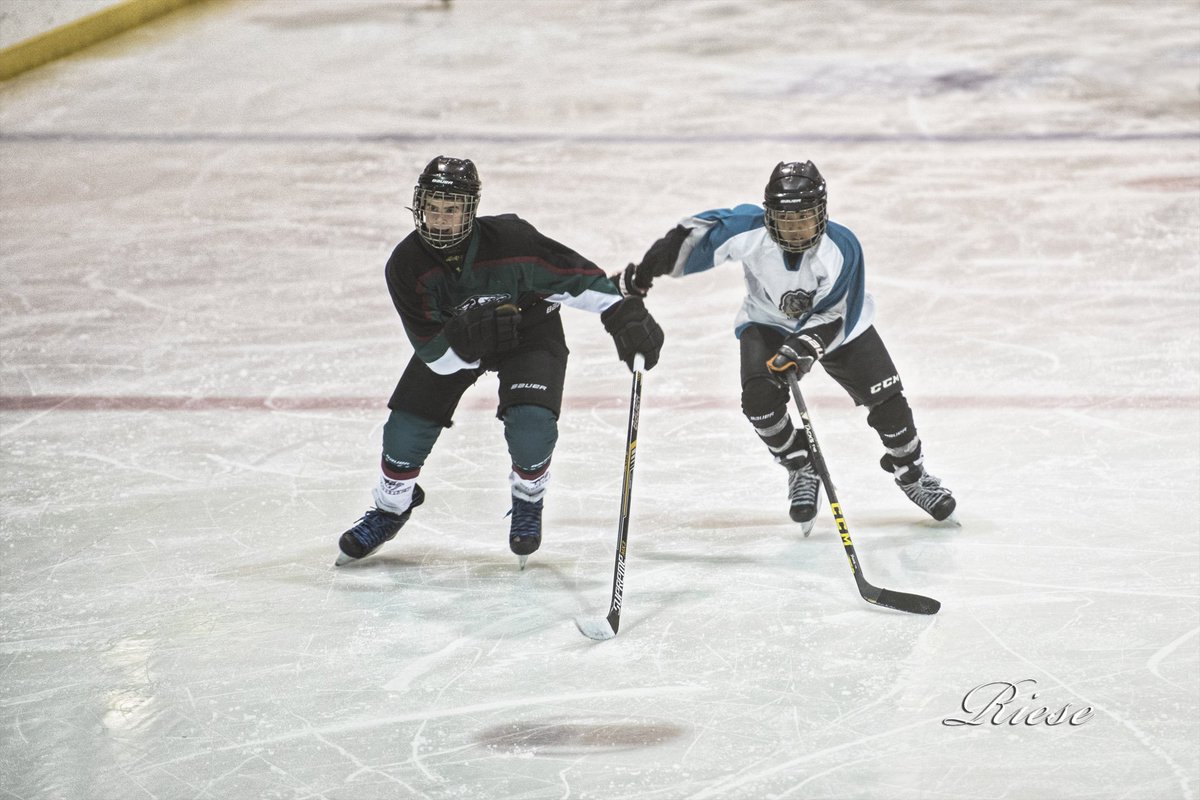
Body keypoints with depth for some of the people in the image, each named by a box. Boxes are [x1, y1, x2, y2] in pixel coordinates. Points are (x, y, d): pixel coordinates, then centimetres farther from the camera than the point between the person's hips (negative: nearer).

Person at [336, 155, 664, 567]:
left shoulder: (510, 240, -34)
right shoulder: (406, 266, -25)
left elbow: (577, 275, -25)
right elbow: (434, 353, -25)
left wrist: (626, 316, -33)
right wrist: (471, 333, -42)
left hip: (531, 332, -2)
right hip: (450, 337, 3)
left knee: (530, 424, -24)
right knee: (406, 428, -6)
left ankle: (528, 502, 7)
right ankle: (390, 507, 24)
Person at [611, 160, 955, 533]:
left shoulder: (841, 248, -32)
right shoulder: (749, 230, -31)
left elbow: (837, 316, -29)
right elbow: (694, 235, -17)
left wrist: (805, 347, -45)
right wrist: (642, 272, -19)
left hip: (838, 322, -1)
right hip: (768, 323, 1)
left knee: (887, 400, -6)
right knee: (760, 398, -23)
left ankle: (911, 471, 23)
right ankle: (802, 471, 2)